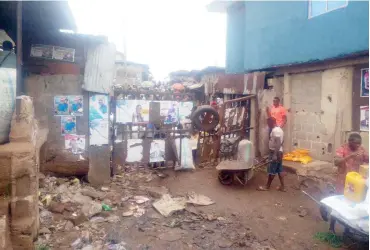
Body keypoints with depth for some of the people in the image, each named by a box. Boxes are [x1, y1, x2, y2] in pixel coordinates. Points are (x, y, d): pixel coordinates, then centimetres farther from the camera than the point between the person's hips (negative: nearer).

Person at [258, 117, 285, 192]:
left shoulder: (275, 130, -19)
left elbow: (278, 143, -25)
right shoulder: (279, 129, 13)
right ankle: (282, 187, 17)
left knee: (271, 171, 0)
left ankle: (267, 187, 10)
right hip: (279, 152, 10)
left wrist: (275, 155, -25)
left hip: (275, 153, -10)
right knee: (279, 170, 13)